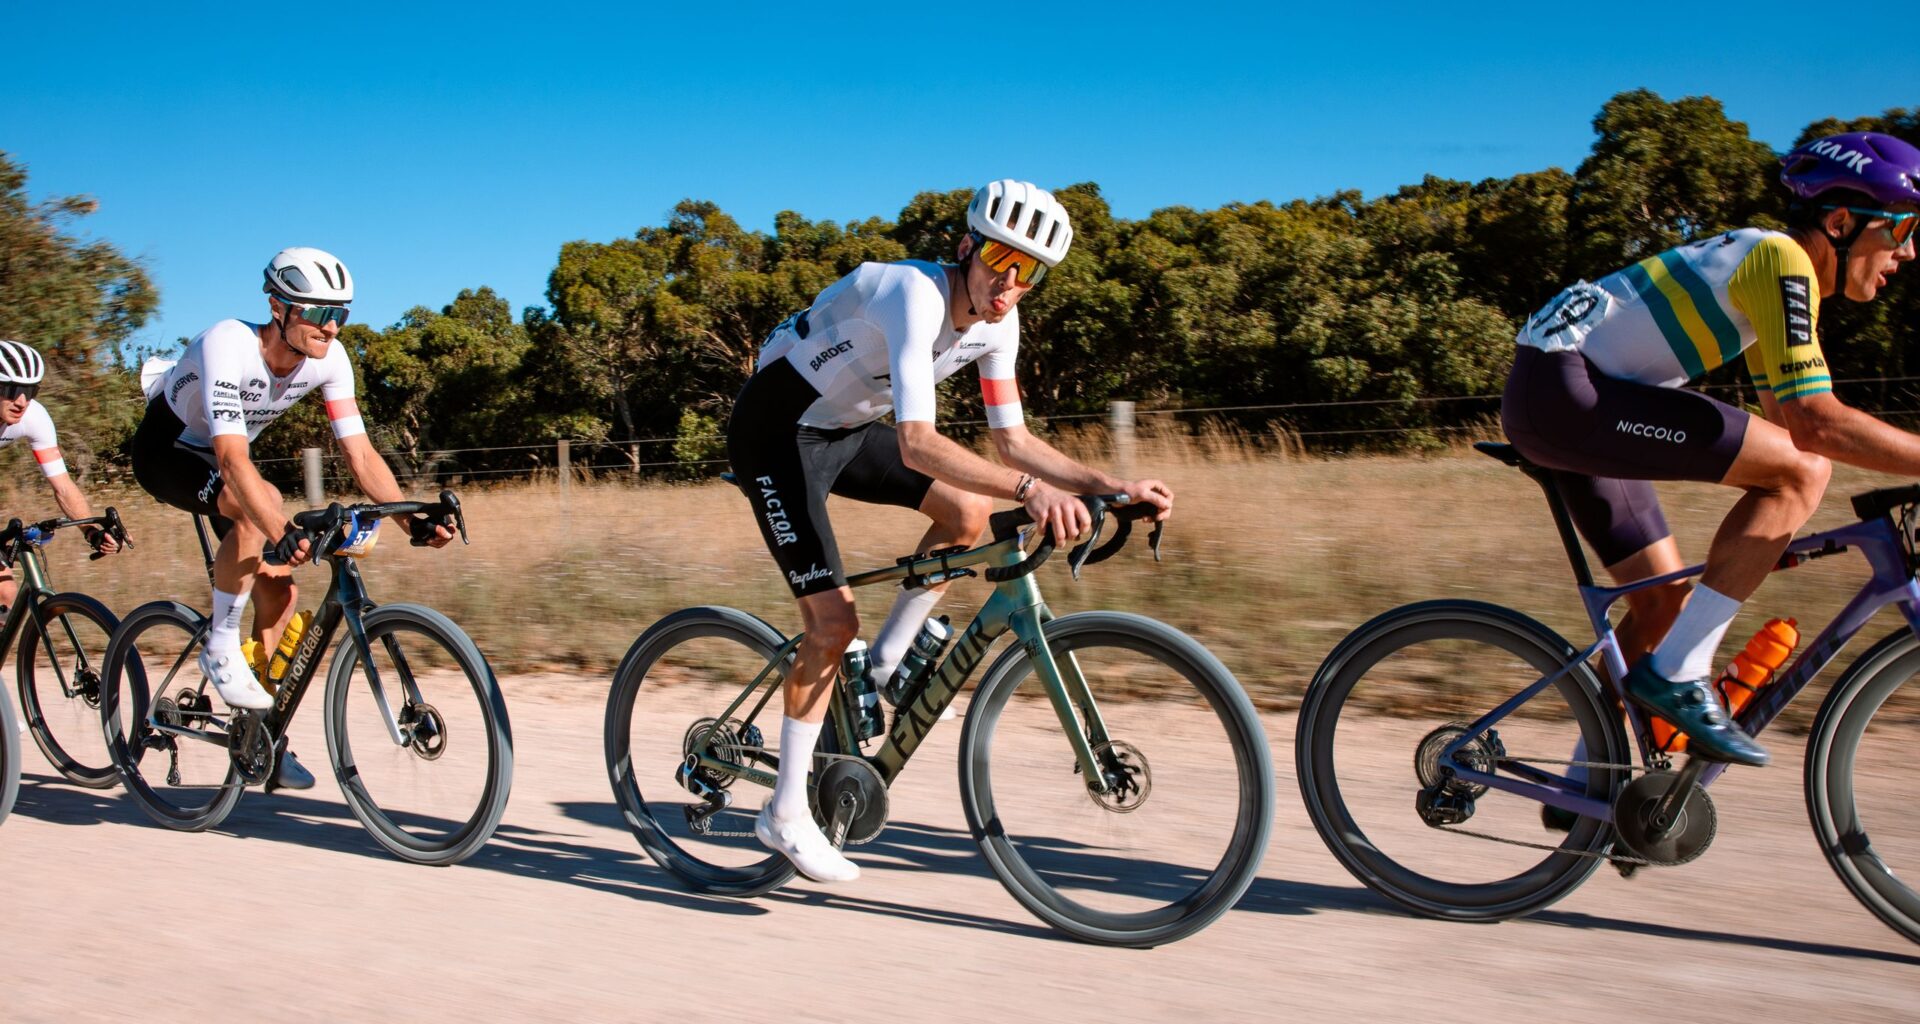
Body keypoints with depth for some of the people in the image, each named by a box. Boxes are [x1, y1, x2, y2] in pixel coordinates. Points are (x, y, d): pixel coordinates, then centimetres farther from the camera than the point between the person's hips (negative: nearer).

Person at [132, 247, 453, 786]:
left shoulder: (329, 358, -18)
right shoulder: (228, 344, -35)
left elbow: (360, 452, -18)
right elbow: (232, 458, -44)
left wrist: (413, 519, -31)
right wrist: (284, 533, -56)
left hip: (219, 456, 6)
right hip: (166, 449, -6)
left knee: (279, 592, -4)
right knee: (261, 502, -36)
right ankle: (221, 646, -19)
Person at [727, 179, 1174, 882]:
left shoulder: (997, 323, -6)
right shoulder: (916, 294, -32)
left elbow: (1012, 440, -1)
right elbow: (916, 443, -42)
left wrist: (1110, 485, -13)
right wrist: (1030, 489, -53)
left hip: (845, 427, 8)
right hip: (776, 433, -8)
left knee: (968, 512, -8)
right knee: (834, 622, -13)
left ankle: (885, 664, 10)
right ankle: (785, 813, 1)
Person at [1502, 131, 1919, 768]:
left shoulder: (1775, 265, 19)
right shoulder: (1781, 260, -12)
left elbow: (1787, 423, 24)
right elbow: (1816, 423, -22)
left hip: (1549, 399, 11)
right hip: (1563, 385, -11)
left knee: (1665, 601, 14)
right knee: (1803, 470, -15)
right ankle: (1677, 675, -13)